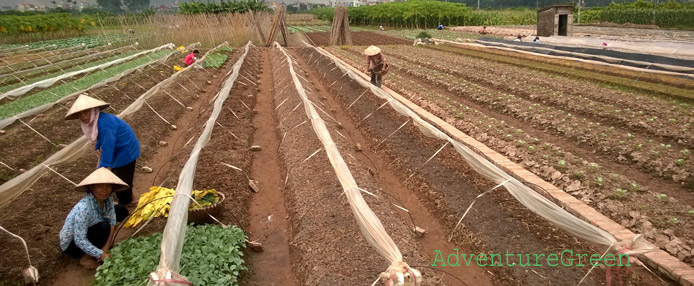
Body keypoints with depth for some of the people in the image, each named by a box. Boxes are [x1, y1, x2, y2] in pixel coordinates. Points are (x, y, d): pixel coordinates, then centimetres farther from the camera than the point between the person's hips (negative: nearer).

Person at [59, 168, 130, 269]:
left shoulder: (108, 198, -16)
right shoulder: (84, 208, -36)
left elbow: (112, 222, -14)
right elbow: (79, 240, -34)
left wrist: (106, 247, -23)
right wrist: (101, 255, -35)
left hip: (89, 229, 7)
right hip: (70, 244, -7)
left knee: (121, 211, 1)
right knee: (104, 227, -32)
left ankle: (101, 246, 8)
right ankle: (85, 258, -8)